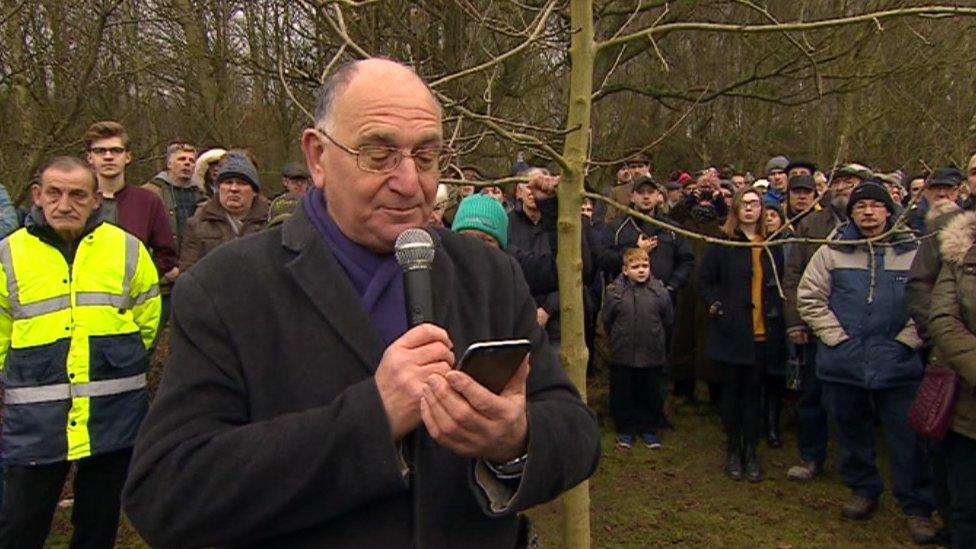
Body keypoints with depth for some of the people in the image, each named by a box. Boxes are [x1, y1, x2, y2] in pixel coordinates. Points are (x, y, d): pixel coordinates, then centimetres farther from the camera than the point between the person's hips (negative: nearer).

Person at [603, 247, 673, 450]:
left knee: (651, 395, 12)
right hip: (622, 356, 0)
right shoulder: (615, 292, -7)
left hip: (652, 356, 0)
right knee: (622, 395, 9)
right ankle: (625, 430, 26)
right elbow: (607, 320, 6)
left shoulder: (660, 291, -7)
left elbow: (668, 321, 6)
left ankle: (649, 429, 29)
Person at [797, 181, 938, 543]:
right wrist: (835, 336, -4)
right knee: (851, 429, 13)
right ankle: (863, 490, 32)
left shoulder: (914, 252, 2)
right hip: (843, 360, 2)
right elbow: (809, 298, 2)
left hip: (898, 363, -1)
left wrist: (908, 339, -5)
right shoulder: (832, 252, 3)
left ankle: (917, 507, 16)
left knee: (907, 435, 2)